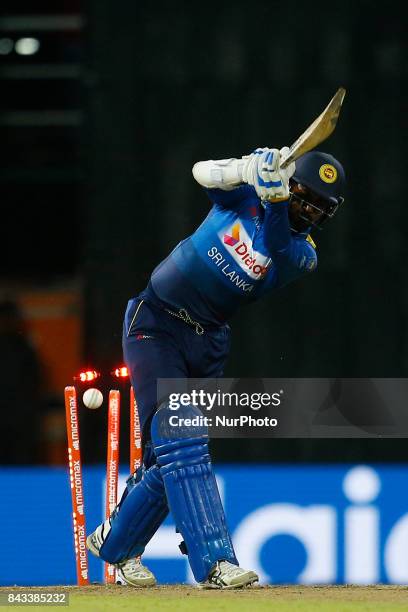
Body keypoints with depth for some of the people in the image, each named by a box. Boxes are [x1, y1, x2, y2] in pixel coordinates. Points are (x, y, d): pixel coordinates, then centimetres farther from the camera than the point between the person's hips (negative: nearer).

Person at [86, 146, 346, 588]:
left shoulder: (302, 253, -3)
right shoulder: (245, 192, -3)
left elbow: (274, 250, -24)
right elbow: (203, 172, -20)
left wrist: (275, 201, -38)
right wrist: (252, 169, -35)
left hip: (209, 343, 4)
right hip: (156, 326, -4)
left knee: (173, 454, 7)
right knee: (180, 437, -17)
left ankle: (115, 542, 31)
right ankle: (214, 563, -26)